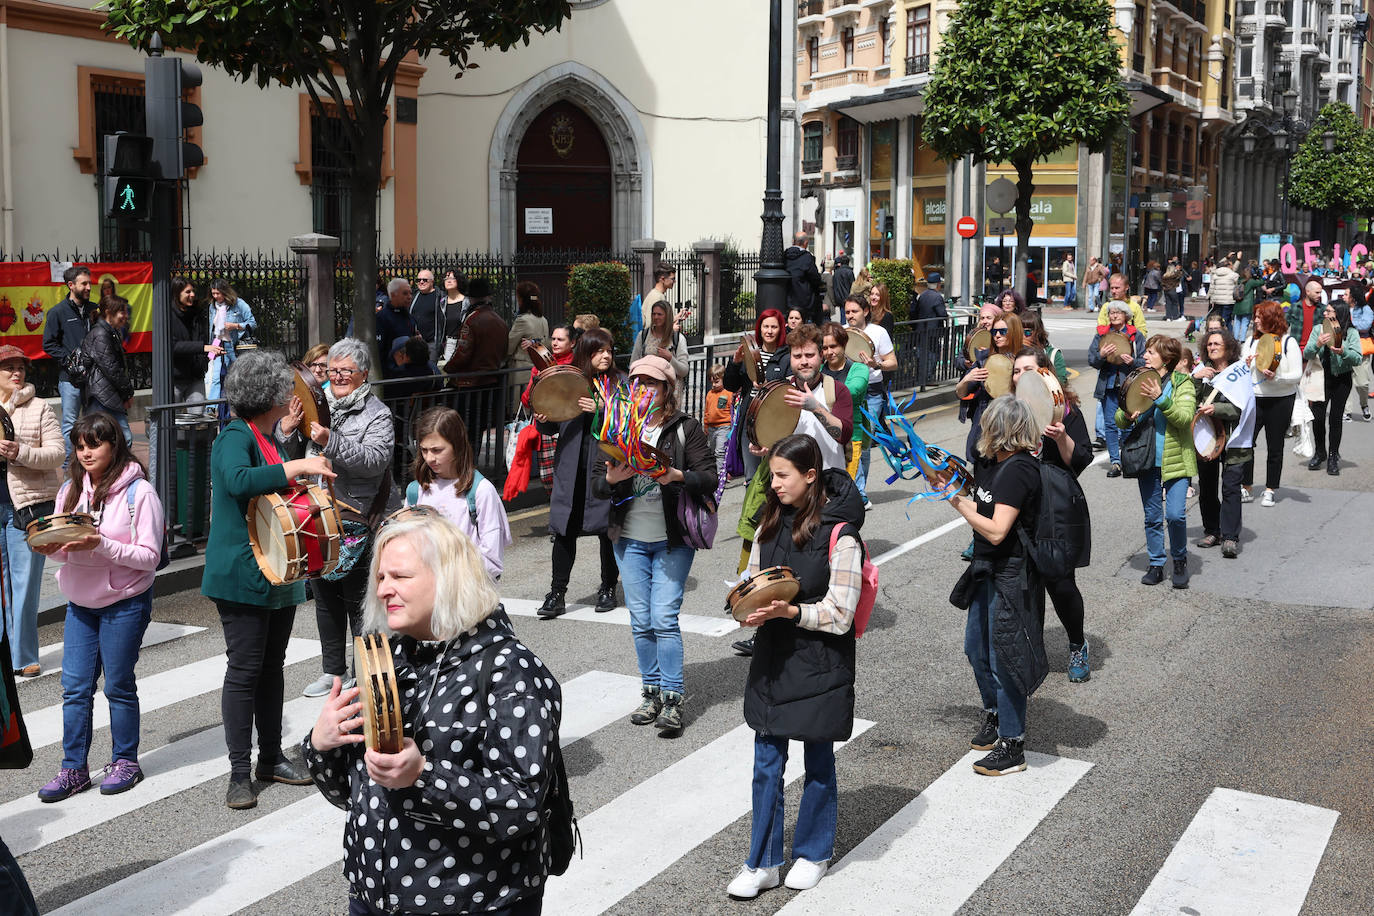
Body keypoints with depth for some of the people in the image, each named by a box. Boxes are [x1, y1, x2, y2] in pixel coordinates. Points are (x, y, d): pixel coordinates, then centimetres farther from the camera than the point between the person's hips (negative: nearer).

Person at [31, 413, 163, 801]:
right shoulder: (70, 490, 6)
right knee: (75, 687, 6)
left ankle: (125, 761, 21)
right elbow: (66, 549, 11)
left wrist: (100, 544, -26)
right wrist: (52, 547, -12)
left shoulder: (139, 492, -12)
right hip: (80, 604, 5)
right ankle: (74, 769, 15)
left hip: (124, 604, -5)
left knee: (119, 685, 6)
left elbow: (149, 557, -16)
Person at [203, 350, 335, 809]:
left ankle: (271, 757, 25)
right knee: (244, 670, -4)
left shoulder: (271, 439, 12)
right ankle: (240, 772, 4)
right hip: (242, 576, -8)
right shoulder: (234, 437, -13)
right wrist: (297, 467, -29)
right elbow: (238, 480, -35)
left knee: (272, 665, 15)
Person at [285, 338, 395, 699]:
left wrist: (331, 442, -30)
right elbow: (291, 456, 14)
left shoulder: (376, 414, -5)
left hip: (354, 521, -6)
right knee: (325, 597, 15)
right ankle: (333, 669, 29)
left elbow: (376, 460, -20)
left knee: (358, 601, 1)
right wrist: (288, 431, -7)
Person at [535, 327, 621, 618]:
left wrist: (601, 411, -22)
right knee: (565, 528, 1)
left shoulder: (619, 383, 2)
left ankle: (608, 589, 23)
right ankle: (557, 594, 7)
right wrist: (543, 421, -12)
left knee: (608, 529, 8)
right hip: (572, 468, 2)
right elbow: (553, 427, 9)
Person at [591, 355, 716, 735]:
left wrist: (677, 476, -26)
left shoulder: (686, 428, -1)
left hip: (673, 539, -3)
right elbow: (595, 484, 3)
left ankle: (672, 699, 1)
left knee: (664, 619, -8)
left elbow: (709, 478, -8)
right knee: (641, 621, 8)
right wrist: (611, 478, -19)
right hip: (630, 538, 3)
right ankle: (651, 691, 21)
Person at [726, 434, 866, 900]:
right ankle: (763, 863, 21)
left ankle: (813, 852, 32)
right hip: (772, 658, 5)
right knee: (767, 763, 9)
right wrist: (752, 608, -10)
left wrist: (789, 611, -27)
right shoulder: (772, 523, 3)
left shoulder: (839, 535, -16)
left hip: (819, 664, -5)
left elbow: (840, 614, -16)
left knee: (818, 761, 13)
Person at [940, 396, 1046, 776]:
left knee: (1003, 658, -2)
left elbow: (996, 530, -25)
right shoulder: (993, 463, 7)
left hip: (1010, 576, -10)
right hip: (987, 570, 10)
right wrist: (952, 488, 2)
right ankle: (994, 715, 42)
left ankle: (1012, 747, 10)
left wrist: (957, 502, -18)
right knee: (976, 647, 21)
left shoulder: (1018, 470, -22)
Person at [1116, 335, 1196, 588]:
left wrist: (1161, 399, -28)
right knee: (1152, 517, 9)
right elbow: (1119, 420, 8)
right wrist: (1128, 415, -15)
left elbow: (1185, 417, -18)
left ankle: (1180, 560, 13)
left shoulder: (1182, 383, -4)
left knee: (1175, 514, -10)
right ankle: (1156, 565, 22)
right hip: (1147, 460, 4)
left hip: (1175, 459, -4)